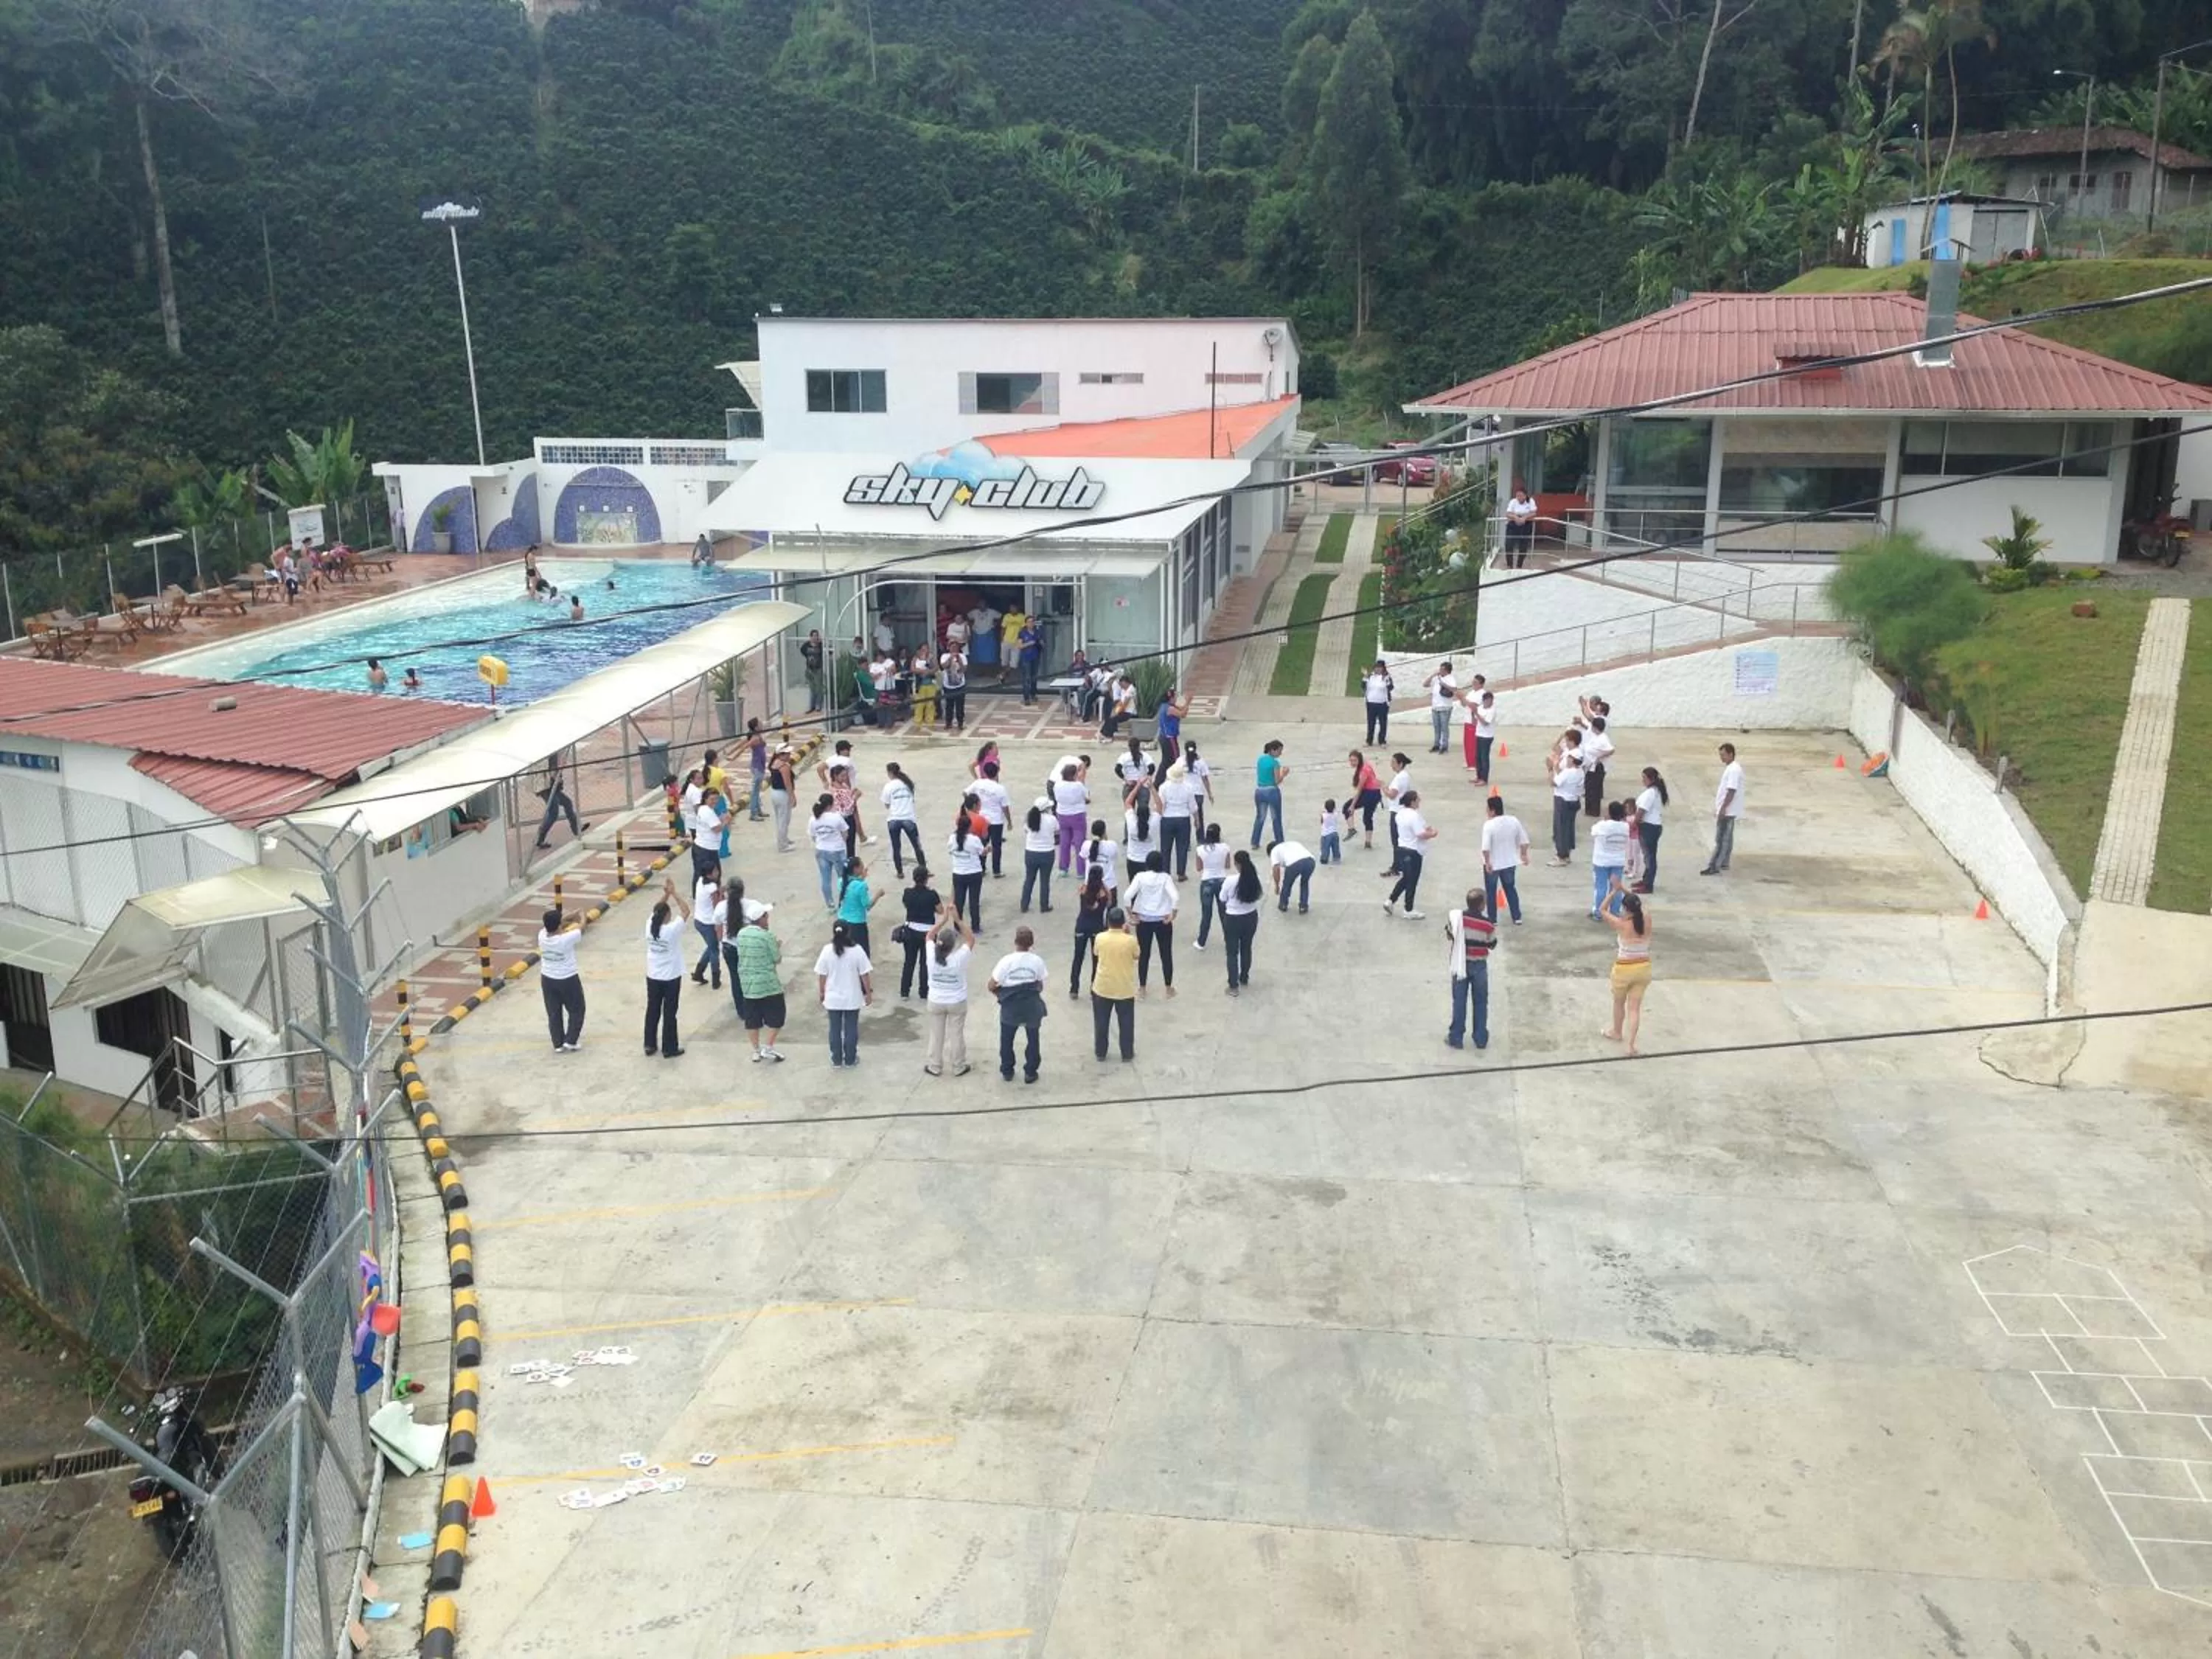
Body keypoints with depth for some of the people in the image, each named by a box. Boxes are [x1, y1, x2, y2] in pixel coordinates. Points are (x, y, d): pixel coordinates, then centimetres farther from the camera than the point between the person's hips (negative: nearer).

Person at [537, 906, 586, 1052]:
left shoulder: (542, 937, -16)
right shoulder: (566, 939, -27)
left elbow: (550, 928, 8)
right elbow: (581, 927, -9)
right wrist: (582, 917, 13)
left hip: (548, 980, 4)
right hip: (568, 980, -4)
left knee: (554, 1013, 16)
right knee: (576, 1011, 16)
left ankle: (558, 1044, 22)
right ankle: (570, 1041, 16)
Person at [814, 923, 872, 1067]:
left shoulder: (827, 951, -10)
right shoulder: (857, 951, -13)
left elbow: (821, 976, -4)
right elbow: (865, 975, -9)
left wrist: (821, 993, 10)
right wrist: (869, 992, 4)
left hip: (833, 999, 1)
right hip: (852, 999, -1)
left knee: (835, 1029, 13)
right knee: (851, 1029, 11)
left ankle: (836, 1059, 21)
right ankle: (850, 1059, 19)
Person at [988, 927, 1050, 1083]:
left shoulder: (1007, 960, -18)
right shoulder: (1037, 960, -11)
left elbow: (992, 986, -13)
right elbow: (1040, 986, -2)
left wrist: (1002, 994, 7)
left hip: (1010, 1007, -1)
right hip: (1032, 1006, 1)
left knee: (1006, 1040, 19)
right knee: (1033, 1039, 18)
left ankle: (1007, 1071, 29)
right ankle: (1030, 1073, 25)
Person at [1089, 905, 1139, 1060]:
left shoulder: (1100, 938, -13)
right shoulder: (1130, 940, -18)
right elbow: (1136, 956, 2)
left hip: (1102, 988, 1)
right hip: (1125, 989, -1)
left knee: (1101, 1022, 17)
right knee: (1126, 1022, 16)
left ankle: (1101, 1053, 25)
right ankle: (1127, 1053, 25)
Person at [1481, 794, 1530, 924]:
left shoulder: (1489, 824, -23)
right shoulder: (1514, 821, -6)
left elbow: (1486, 847, -29)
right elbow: (1524, 840, 1)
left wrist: (1487, 862, -19)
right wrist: (1524, 855, 15)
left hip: (1493, 864, -5)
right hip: (1510, 862, 5)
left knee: (1491, 892, 13)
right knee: (1511, 889, 21)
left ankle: (1492, 920, 20)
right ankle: (1517, 918, 24)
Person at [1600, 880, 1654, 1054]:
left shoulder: (1621, 925, -19)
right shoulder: (1647, 922, -8)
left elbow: (1602, 910, -6)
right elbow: (1637, 907, 12)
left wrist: (1615, 891, -2)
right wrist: (1623, 890, 8)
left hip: (1624, 969, -3)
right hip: (1643, 968, 3)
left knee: (1619, 1003, 22)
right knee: (1635, 1007, 9)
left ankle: (1617, 1032, 43)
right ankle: (1631, 1044, 5)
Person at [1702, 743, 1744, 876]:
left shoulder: (1734, 770, -19)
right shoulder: (1729, 768, 13)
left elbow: (1731, 791, -23)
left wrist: (1723, 809, -23)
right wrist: (1719, 808, 21)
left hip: (1727, 811, -10)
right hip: (1727, 811, 10)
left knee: (1721, 839, -8)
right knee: (1726, 838, 16)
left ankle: (1714, 867, -8)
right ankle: (1723, 863, 23)